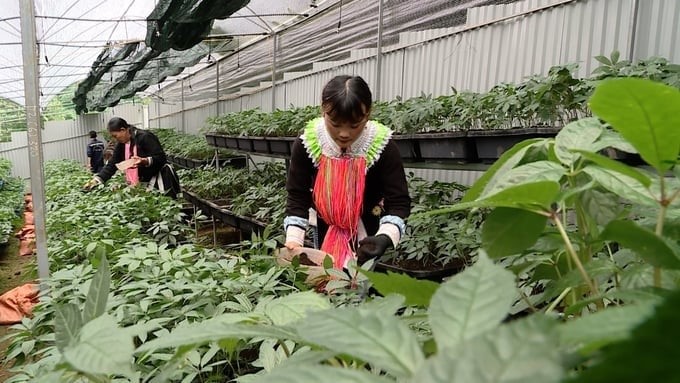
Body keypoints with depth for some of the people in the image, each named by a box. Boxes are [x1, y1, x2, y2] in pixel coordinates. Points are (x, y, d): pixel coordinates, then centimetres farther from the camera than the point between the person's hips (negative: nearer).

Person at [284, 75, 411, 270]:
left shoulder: (383, 147, -25)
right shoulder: (306, 145, -20)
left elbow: (398, 203, -23)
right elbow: (297, 198, -13)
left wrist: (385, 237, -41)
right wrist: (293, 240, -25)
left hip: (366, 235, -1)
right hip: (324, 235, 2)